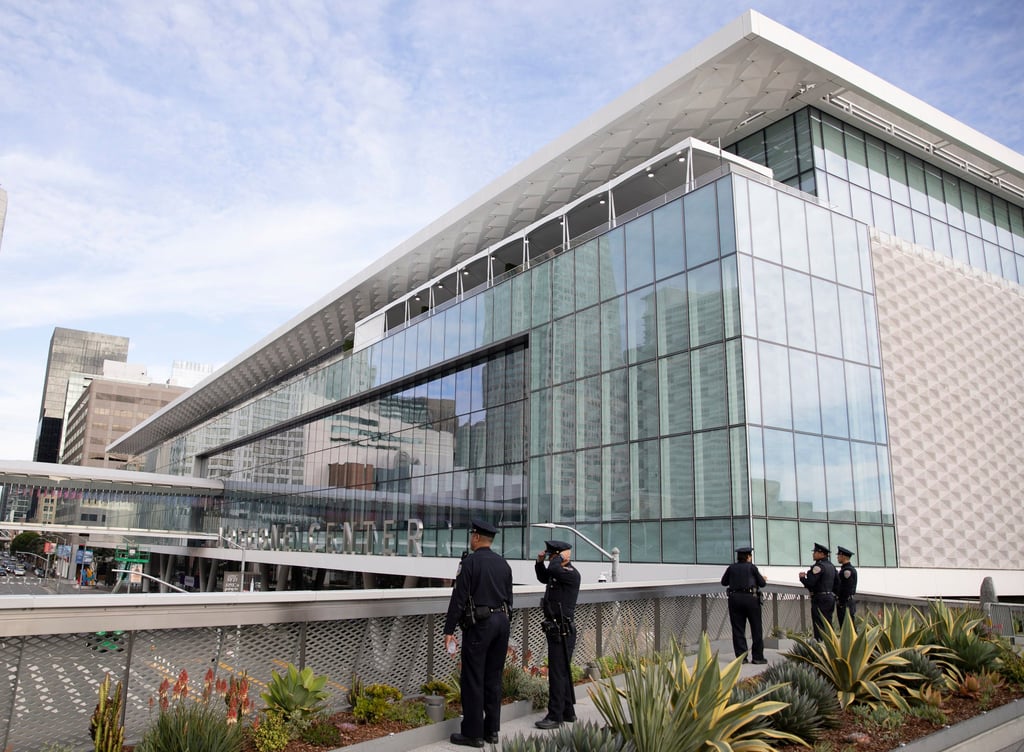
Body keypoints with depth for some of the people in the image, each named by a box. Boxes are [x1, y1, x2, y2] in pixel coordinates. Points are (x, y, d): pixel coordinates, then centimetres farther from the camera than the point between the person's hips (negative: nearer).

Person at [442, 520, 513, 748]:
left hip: (479, 624, -7)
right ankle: (491, 731, 17)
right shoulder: (503, 564, 10)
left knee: (473, 680, 0)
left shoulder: (470, 562, -10)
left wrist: (449, 631, -10)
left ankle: (473, 733, 4)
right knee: (493, 678, 12)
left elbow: (459, 599, -13)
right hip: (502, 622, 7)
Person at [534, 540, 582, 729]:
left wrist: (561, 556, -17)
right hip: (557, 631, 10)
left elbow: (553, 569, -36)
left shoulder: (571, 574, -17)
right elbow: (543, 577, 31)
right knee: (563, 673, 17)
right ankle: (568, 712, 28)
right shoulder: (560, 572, 12)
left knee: (557, 673, -5)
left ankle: (555, 716, 0)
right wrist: (540, 562, 14)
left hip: (562, 632, -10)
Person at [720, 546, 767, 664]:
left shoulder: (731, 568, 6)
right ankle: (757, 657, 6)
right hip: (750, 598, -3)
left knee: (738, 629, 5)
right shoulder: (752, 567, -1)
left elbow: (724, 582, 16)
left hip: (734, 598, 3)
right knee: (756, 628, 6)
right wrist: (762, 578, 22)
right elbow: (762, 583, 1)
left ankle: (741, 656, 3)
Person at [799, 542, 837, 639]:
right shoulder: (831, 566, 12)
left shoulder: (819, 566, -15)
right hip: (830, 597, 9)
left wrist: (802, 577, -2)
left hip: (820, 599, -9)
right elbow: (836, 583, 19)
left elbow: (810, 583, -22)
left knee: (819, 627, -6)